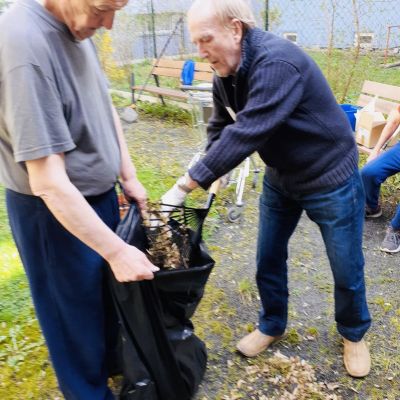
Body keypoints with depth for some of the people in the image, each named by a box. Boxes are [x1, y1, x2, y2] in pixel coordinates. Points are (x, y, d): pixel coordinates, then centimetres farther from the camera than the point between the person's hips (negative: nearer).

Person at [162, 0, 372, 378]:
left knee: (346, 269, 10)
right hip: (280, 176, 7)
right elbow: (220, 128, 5)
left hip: (329, 177, -6)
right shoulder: (225, 72, -4)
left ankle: (353, 334, 37)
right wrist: (208, 176, -13)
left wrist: (186, 184, -34)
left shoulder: (277, 62, -31)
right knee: (268, 260, 13)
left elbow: (246, 133, -37)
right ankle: (271, 325, 37)